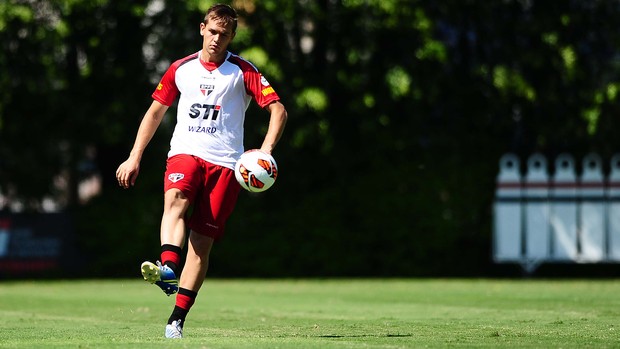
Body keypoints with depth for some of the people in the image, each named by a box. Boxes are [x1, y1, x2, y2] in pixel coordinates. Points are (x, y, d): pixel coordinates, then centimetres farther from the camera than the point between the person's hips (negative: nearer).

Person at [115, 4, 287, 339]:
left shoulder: (243, 71, 4)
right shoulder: (181, 69, 12)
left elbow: (278, 109, -1)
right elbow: (155, 111, 20)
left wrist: (265, 151, -17)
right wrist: (134, 157, 15)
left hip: (224, 163, -1)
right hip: (184, 152, 1)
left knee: (202, 242, -5)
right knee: (175, 201, -32)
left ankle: (177, 319, -2)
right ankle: (167, 270, -55)